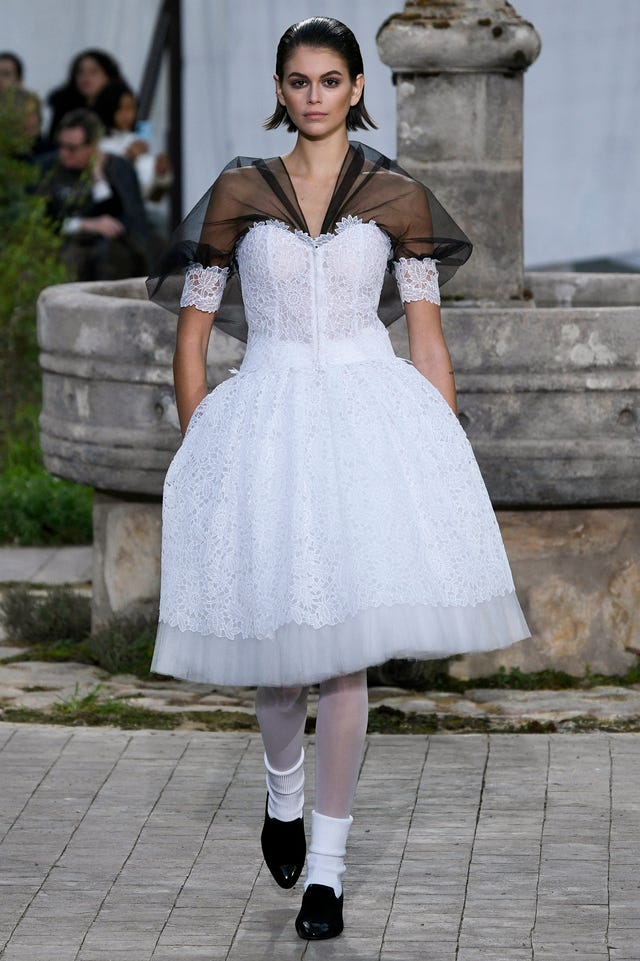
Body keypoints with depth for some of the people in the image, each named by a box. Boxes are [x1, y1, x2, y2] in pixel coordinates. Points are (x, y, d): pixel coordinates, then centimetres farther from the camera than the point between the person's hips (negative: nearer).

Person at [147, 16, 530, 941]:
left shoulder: (398, 197, 5)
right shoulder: (238, 194, 5)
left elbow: (427, 341, 7)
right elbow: (192, 333, 9)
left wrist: (450, 457, 2)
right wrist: (198, 448, 5)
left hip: (371, 417, -1)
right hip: (266, 419, 1)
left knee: (346, 644, -6)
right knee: (281, 639, 3)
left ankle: (327, 864, 3)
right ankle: (283, 790, 36)